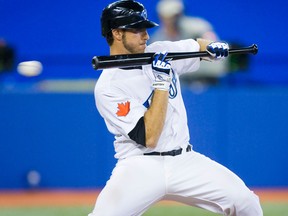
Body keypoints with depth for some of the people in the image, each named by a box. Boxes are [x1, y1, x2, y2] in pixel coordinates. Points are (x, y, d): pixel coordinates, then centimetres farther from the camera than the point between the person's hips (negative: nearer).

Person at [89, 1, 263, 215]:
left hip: (184, 161, 5)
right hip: (140, 166, -5)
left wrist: (214, 46, 0)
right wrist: (161, 82, -20)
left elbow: (199, 46, 24)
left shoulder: (160, 52, 6)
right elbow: (149, 137, -20)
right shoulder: (108, 87, -12)